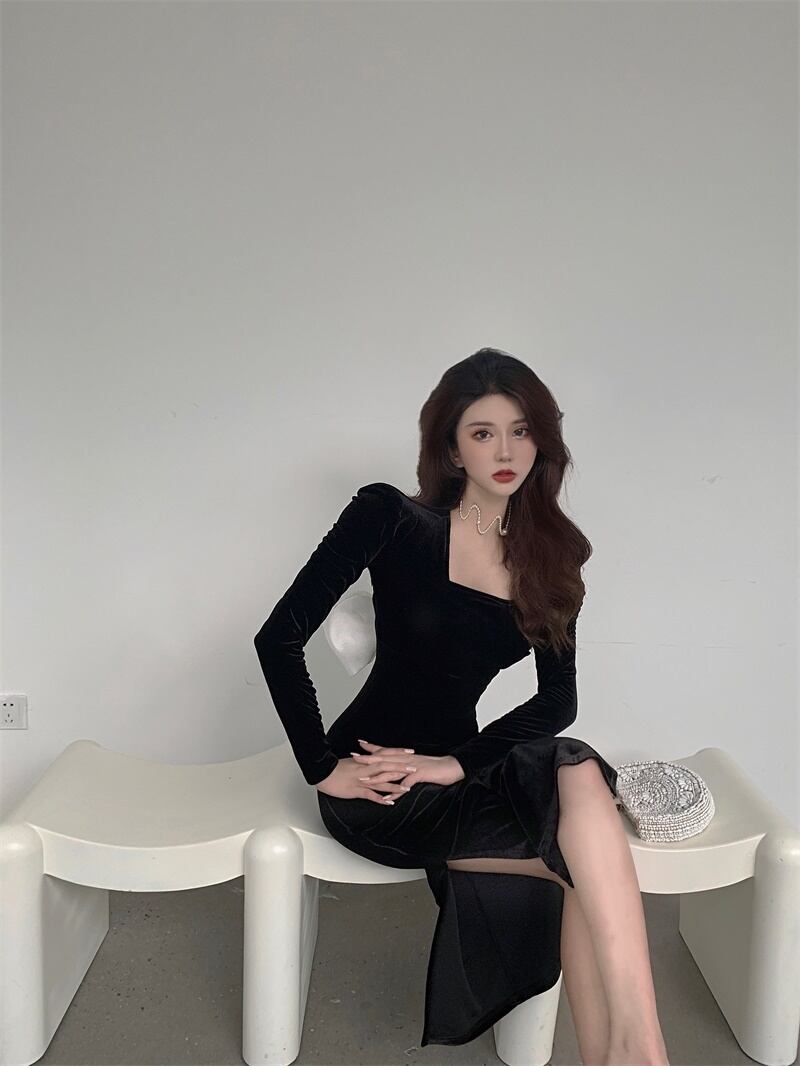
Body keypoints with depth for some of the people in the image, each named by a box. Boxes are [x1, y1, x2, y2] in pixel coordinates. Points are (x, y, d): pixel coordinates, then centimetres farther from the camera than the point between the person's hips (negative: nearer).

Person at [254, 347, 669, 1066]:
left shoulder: (552, 555, 7)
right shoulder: (391, 518, -7)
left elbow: (558, 701, 3)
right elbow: (279, 639, -10)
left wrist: (458, 763, -11)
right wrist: (322, 769, -11)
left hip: (456, 771, 4)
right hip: (376, 784, -4)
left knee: (578, 776, -29)